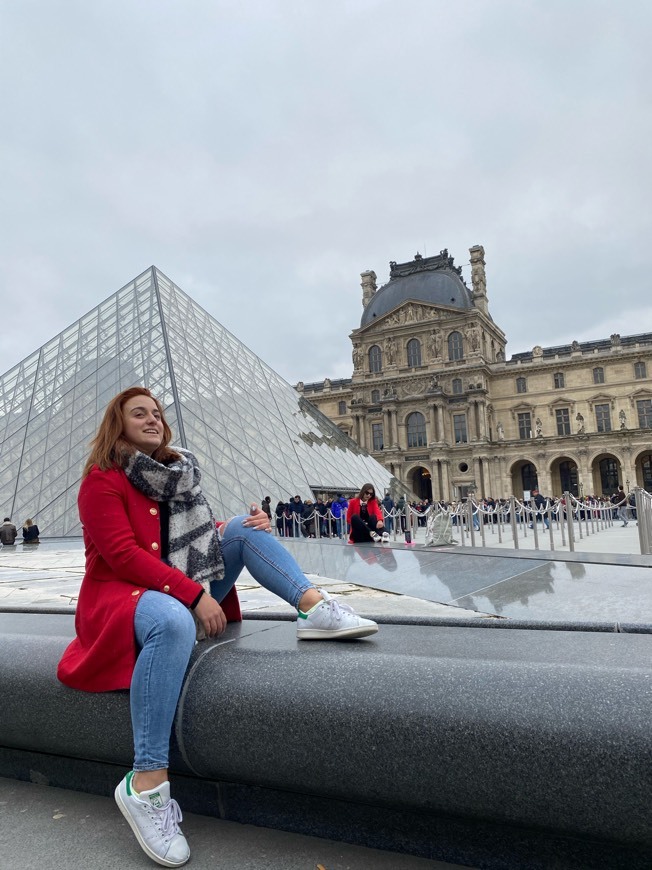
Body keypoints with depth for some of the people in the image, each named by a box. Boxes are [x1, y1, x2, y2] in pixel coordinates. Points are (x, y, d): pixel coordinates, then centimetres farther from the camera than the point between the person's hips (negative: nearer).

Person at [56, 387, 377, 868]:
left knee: (243, 527, -3)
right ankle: (145, 784, -32)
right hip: (122, 594, -7)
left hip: (188, 592, 7)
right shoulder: (102, 481, -9)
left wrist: (249, 523, -7)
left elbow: (202, 533, 14)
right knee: (174, 622, -40)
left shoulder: (178, 470, 10)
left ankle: (316, 608, -23)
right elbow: (124, 555, -19)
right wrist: (194, 595, -26)